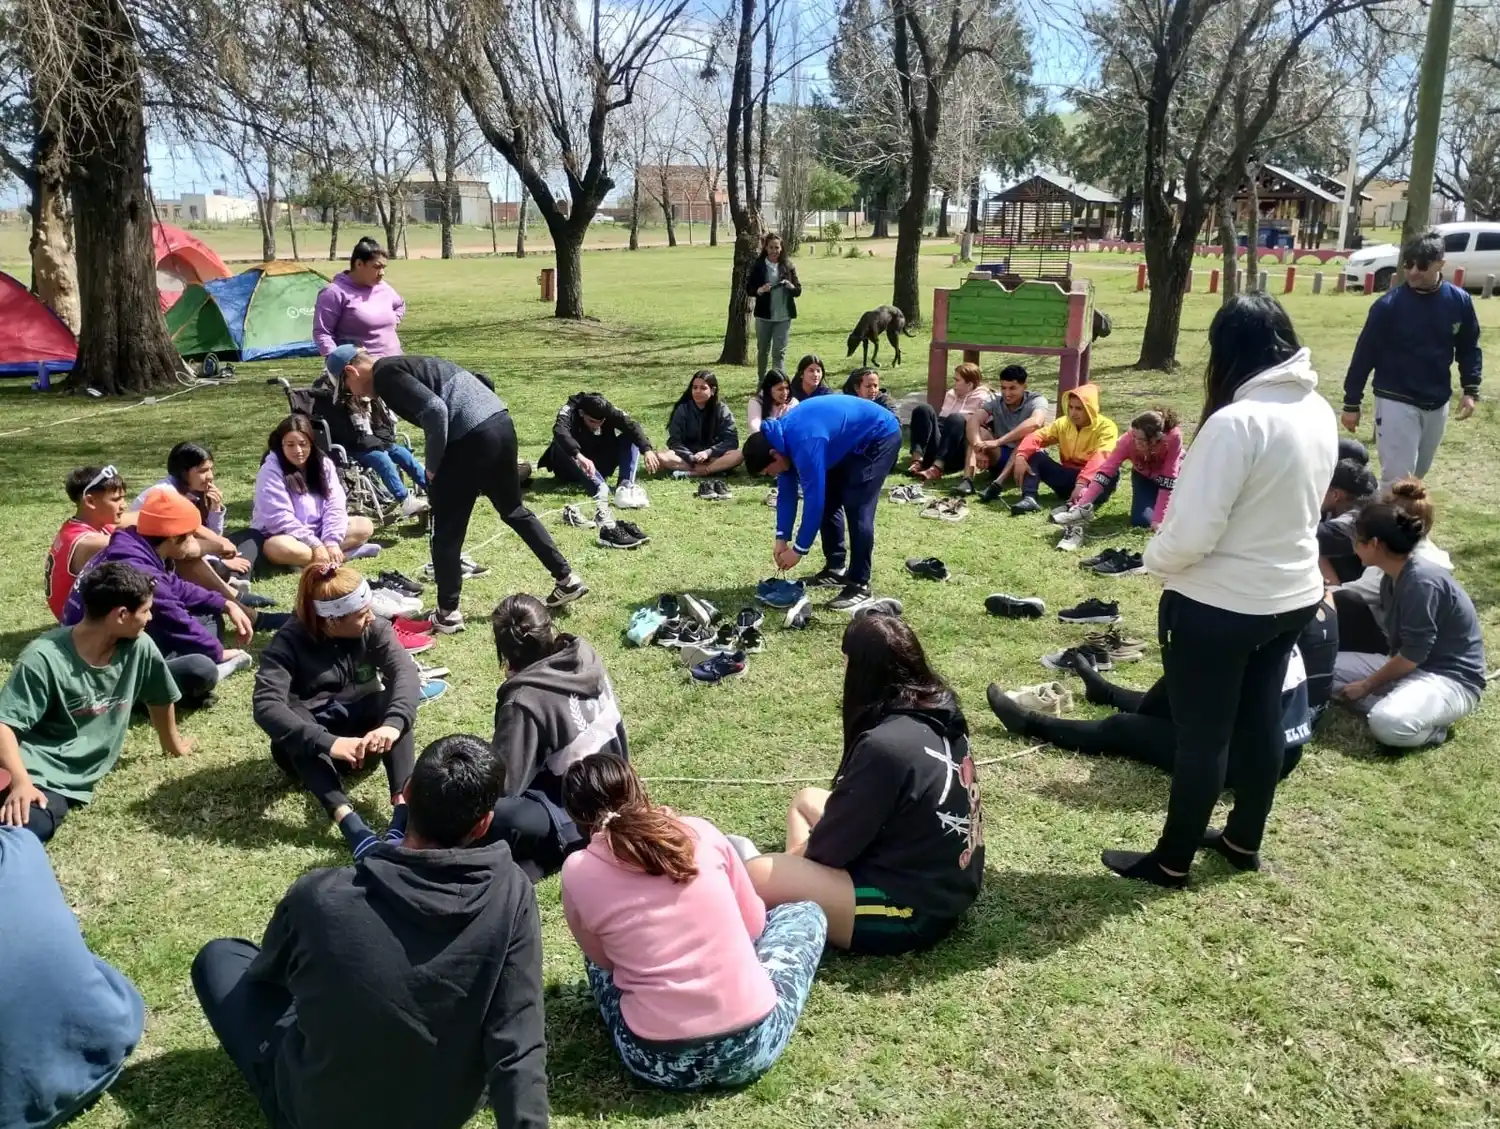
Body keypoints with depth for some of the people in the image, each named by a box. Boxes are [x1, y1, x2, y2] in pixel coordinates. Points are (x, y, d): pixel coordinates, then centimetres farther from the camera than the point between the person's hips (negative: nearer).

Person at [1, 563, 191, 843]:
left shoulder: (139, 648, -1)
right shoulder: (45, 657, -15)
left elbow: (160, 699, 18)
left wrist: (173, 744, 34)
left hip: (72, 781, 3)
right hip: (34, 769, -3)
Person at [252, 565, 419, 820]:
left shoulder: (374, 629, -12)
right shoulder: (289, 643, -20)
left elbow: (403, 671, -28)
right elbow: (265, 706, -34)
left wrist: (393, 723, -49)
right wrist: (328, 743, -48)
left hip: (361, 732, 2)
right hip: (308, 747, -2)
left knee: (395, 702, -28)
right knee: (293, 713, -35)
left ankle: (402, 799, -43)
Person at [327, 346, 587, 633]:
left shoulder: (385, 375, -2)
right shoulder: (405, 364, 26)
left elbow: (435, 410, -19)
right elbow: (484, 383, 26)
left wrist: (432, 467, -6)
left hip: (470, 436, -9)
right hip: (501, 422, 9)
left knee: (447, 531, 6)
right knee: (514, 510, 24)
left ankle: (448, 613, 15)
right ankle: (567, 579, 26)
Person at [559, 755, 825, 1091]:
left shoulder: (577, 872, -3)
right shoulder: (702, 833, 0)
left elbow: (605, 961, 10)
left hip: (659, 1062, 1)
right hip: (752, 1044, -1)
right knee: (806, 911, 25)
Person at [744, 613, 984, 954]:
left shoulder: (884, 745, -27)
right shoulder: (941, 713, 0)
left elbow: (831, 846, -15)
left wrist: (796, 853, 5)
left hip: (913, 911, -10)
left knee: (756, 876, -20)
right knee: (807, 799, 19)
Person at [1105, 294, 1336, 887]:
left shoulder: (1236, 421, -26)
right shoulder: (1319, 412, 1)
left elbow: (1191, 533, -25)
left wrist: (1154, 558, -6)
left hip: (1218, 605, -8)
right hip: (1293, 596, 8)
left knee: (1202, 733, 6)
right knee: (1261, 719, 21)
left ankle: (1172, 860, 23)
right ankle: (1244, 840, 39)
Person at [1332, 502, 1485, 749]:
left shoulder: (1421, 581, -23)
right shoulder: (1392, 579, 6)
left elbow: (1412, 655, -22)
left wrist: (1366, 686, -12)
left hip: (1451, 679, -9)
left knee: (1387, 724, -38)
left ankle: (1430, 727, -7)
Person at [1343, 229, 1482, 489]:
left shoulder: (1460, 301, -3)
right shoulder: (1389, 304, -13)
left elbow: (1468, 349, 10)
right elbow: (1365, 353, -8)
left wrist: (1470, 389, -1)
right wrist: (1351, 403, -6)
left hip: (1437, 405, 4)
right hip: (1396, 402, -4)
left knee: (1418, 473, 18)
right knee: (1397, 479, -7)